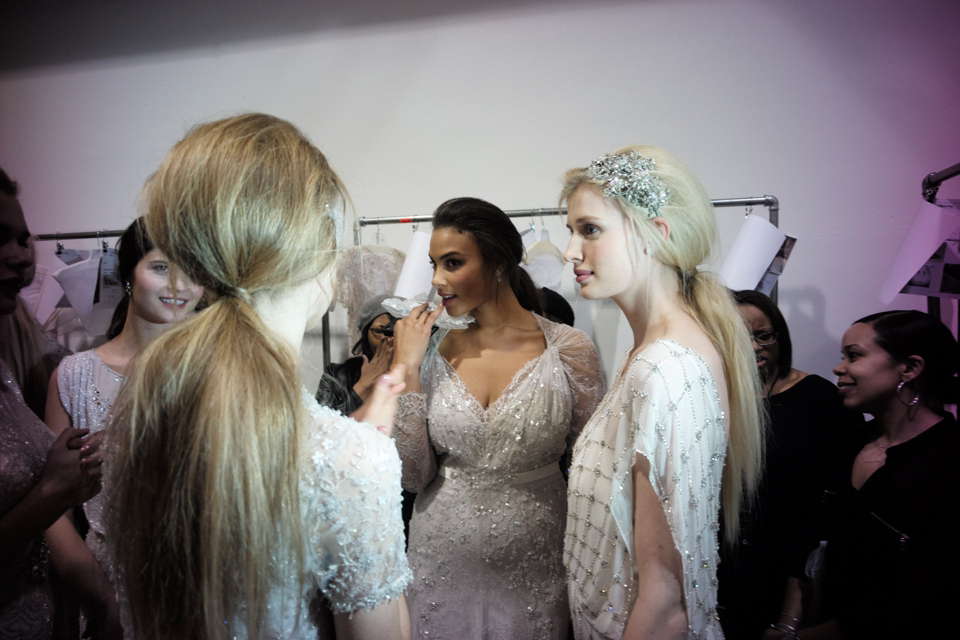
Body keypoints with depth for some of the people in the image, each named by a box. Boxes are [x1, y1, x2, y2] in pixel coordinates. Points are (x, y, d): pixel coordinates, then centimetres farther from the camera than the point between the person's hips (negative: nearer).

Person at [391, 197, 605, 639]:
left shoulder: (567, 350, -10)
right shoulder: (436, 351, -3)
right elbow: (413, 476, -6)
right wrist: (408, 369, -12)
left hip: (533, 571, -2)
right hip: (442, 567, 2)